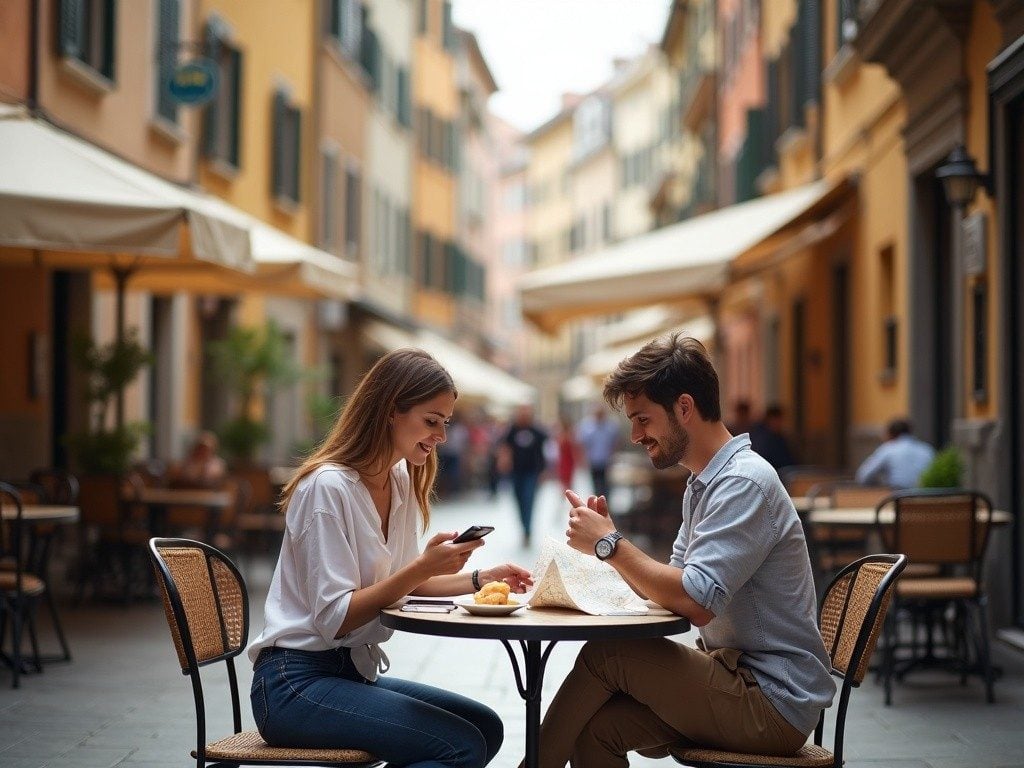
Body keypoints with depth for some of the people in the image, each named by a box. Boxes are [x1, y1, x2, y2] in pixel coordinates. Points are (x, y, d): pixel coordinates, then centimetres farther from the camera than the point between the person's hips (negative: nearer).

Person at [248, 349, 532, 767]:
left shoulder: (401, 481, 10)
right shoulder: (328, 487, -16)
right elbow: (334, 618, -20)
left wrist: (479, 579, 5)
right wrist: (422, 567, -26)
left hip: (354, 671, 9)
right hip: (297, 682, -9)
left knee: (486, 728, -1)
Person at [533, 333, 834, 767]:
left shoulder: (744, 483, -17)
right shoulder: (704, 483, 15)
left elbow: (697, 603, -26)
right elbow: (672, 585, 13)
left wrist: (610, 544, -17)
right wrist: (609, 541, -2)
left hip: (774, 703, -8)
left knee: (605, 656, -14)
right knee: (594, 728, -11)